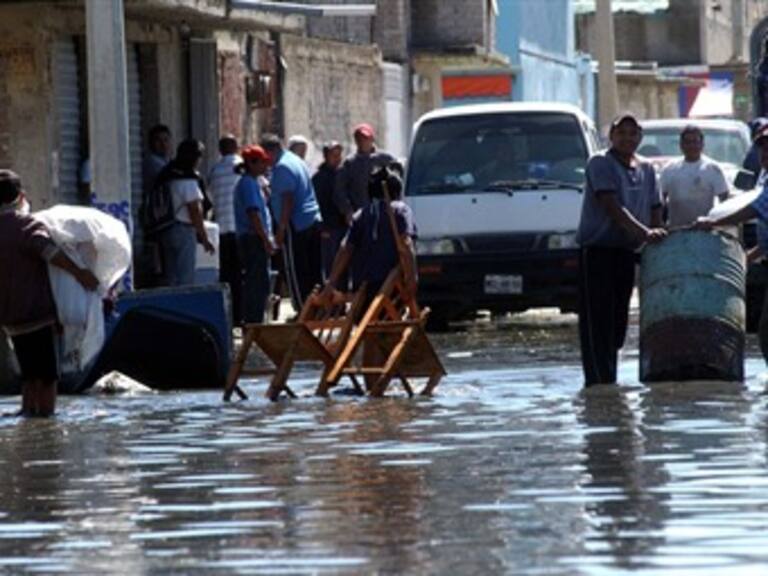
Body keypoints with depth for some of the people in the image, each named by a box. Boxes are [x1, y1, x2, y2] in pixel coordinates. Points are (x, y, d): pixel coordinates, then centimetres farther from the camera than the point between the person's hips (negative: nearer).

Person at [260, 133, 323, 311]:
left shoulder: (282, 167, -13)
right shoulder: (296, 161, 17)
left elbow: (287, 199, -19)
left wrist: (280, 229, -17)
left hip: (296, 224, -10)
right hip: (314, 221, 10)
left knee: (296, 272, -4)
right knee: (314, 271, 11)